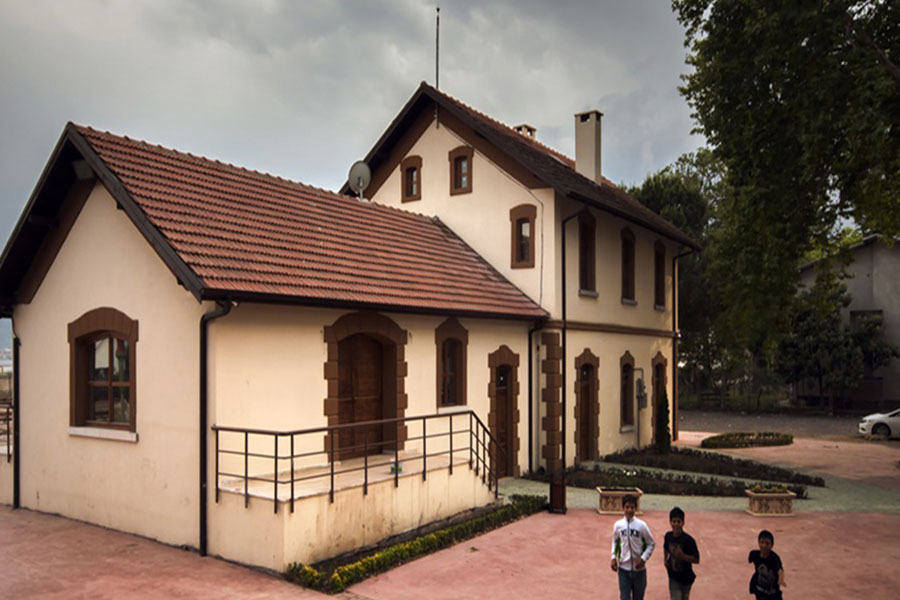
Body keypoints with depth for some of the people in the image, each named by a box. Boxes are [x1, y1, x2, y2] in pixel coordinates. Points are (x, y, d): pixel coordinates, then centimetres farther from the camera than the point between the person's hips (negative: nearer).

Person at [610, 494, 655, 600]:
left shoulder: (641, 525, -11)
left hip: (639, 569, 0)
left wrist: (643, 558, -13)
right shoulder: (618, 525, -5)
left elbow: (651, 544, -1)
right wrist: (613, 557, -2)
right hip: (623, 568, 1)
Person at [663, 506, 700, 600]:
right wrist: (665, 559, 0)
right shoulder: (668, 536, -8)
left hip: (686, 578, -2)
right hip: (673, 576, 2)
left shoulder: (689, 540, -23)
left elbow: (696, 560, -22)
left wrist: (683, 556, -35)